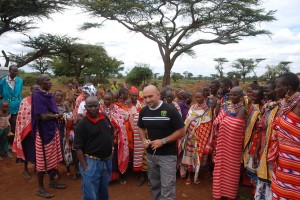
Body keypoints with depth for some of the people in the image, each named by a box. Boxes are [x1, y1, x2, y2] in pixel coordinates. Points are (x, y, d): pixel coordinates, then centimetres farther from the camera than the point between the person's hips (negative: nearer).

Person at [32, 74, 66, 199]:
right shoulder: (37, 96, -15)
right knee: (43, 160, 3)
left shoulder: (49, 95, 10)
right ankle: (40, 188, 17)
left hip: (53, 130, 8)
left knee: (53, 157, 17)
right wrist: (57, 116, -6)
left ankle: (52, 181, 34)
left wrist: (57, 116, -10)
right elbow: (44, 116, -21)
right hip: (43, 132, -8)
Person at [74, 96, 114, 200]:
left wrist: (110, 151, 10)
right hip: (91, 162, -6)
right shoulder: (82, 124, -14)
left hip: (107, 161, 6)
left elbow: (111, 134, 17)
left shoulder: (105, 118, 3)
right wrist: (84, 167, -18)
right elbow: (78, 148, -15)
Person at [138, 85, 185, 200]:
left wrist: (163, 141, -21)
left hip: (167, 155, -5)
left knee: (167, 187, 1)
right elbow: (141, 128, 14)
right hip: (150, 154, 5)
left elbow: (181, 132, -13)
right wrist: (144, 140, -6)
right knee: (154, 185, 21)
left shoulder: (170, 110, -17)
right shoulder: (143, 111, -2)